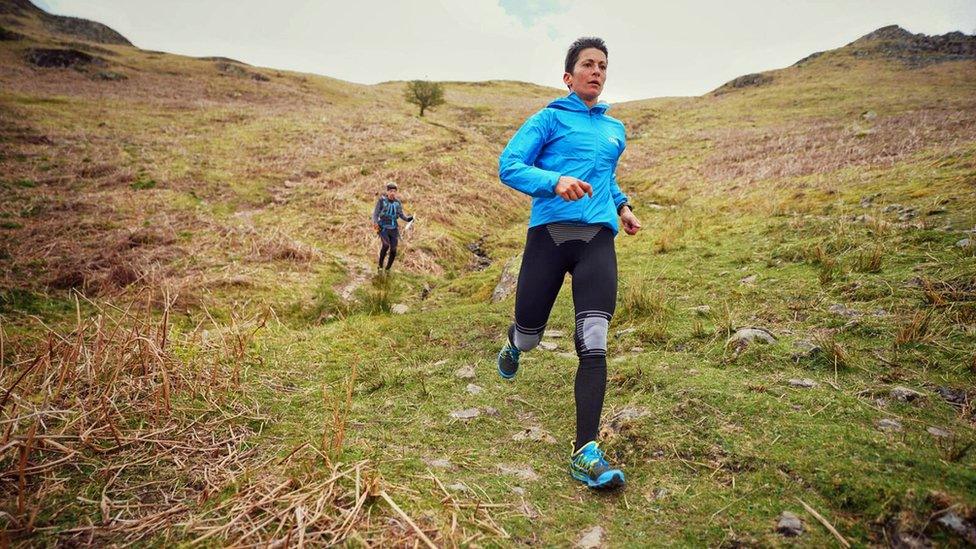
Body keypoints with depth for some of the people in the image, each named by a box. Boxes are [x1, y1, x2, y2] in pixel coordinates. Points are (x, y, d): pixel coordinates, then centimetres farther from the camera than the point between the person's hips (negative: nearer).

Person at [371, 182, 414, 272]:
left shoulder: (398, 202, 5)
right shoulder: (381, 200, -5)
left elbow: (401, 214, 8)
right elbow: (375, 213, -6)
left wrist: (408, 218, -12)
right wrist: (375, 223, -24)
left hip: (394, 229, 4)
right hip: (383, 228, -3)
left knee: (393, 250, -2)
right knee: (386, 245, -27)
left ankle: (387, 269, 18)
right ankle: (380, 266, -9)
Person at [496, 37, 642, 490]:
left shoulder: (615, 129, 24)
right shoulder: (549, 118, 8)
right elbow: (508, 166, -2)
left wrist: (621, 204, 21)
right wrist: (555, 182, -20)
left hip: (598, 238, 3)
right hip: (550, 232, -2)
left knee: (593, 342, -14)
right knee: (529, 335, 6)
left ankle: (585, 453, -12)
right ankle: (514, 346, 46)